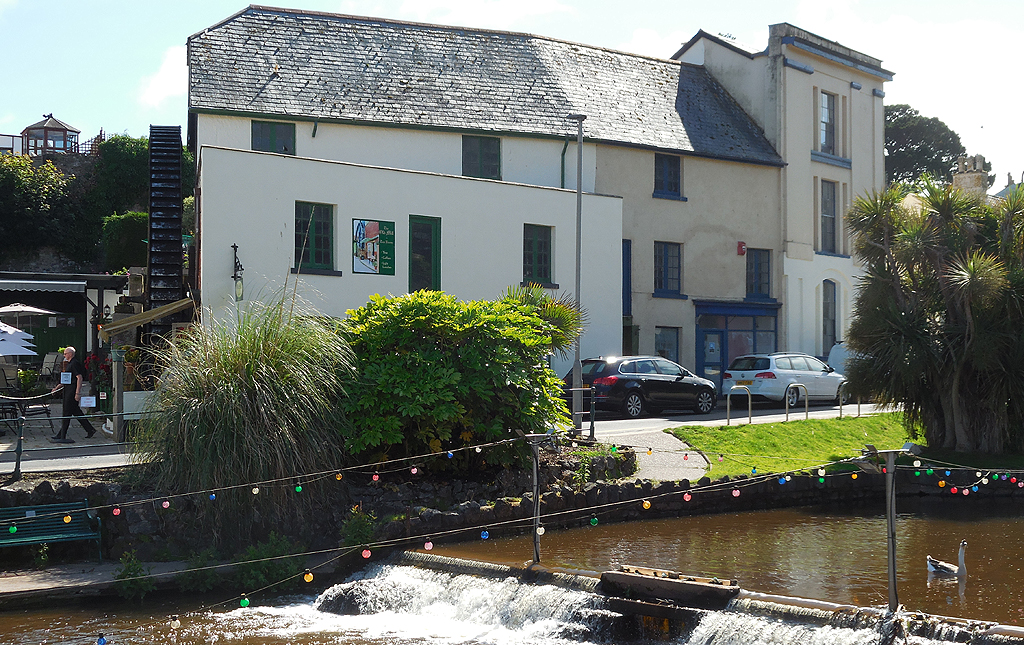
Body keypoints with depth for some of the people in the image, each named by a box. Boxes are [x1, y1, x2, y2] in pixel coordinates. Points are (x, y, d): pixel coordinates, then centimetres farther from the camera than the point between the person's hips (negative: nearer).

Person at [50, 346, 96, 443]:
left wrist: (77, 393, -25)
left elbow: (80, 378, -21)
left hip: (72, 391, -10)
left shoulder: (75, 363, -14)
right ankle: (90, 429, 14)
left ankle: (62, 435, -1)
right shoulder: (70, 364, 19)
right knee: (76, 412, 11)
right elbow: (66, 379, 27)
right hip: (69, 391, 10)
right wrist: (57, 387, 21)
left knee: (66, 413, -5)